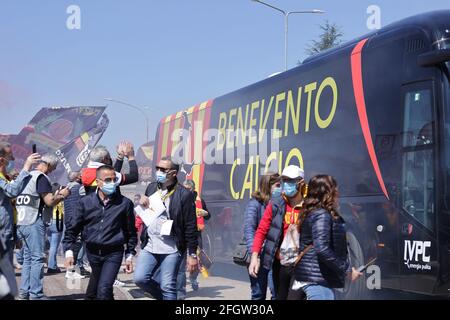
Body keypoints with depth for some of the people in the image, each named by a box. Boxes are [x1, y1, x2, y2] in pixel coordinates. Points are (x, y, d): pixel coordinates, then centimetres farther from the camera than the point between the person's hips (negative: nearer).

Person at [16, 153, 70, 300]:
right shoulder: (41, 177, -12)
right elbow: (50, 201, -18)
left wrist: (56, 195, 20)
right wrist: (62, 195, 0)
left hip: (22, 222, 9)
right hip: (34, 222, -9)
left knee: (28, 257, 14)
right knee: (38, 258, -5)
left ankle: (24, 291, 16)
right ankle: (36, 294, -5)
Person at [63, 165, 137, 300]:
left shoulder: (125, 203, -4)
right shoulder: (85, 202, -1)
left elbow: (130, 232, 7)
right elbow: (73, 228, 6)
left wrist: (130, 256, 7)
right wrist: (69, 252, -3)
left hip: (113, 253, -3)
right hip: (92, 252, 3)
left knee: (104, 290, -15)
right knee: (93, 290, 17)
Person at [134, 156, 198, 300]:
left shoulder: (184, 195, -9)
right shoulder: (151, 188, 9)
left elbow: (190, 227, -9)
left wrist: (192, 255, -10)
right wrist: (143, 203, -1)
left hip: (171, 249, -5)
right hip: (149, 246, 5)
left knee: (168, 287, -3)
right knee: (140, 278, -4)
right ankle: (164, 297, 20)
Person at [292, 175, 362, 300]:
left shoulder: (313, 213, 15)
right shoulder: (322, 215, -14)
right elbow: (322, 249, -26)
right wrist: (347, 270, -18)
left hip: (314, 277, 10)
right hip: (318, 280, -10)